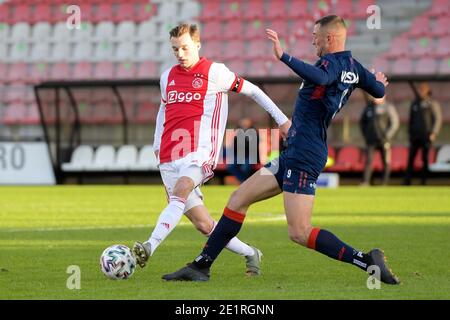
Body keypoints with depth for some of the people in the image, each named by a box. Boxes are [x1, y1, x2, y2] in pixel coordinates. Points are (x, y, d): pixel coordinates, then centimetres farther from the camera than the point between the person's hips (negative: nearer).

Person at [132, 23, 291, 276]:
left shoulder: (214, 72, 3)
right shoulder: (168, 77, 18)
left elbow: (252, 91, 12)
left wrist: (281, 119, 14)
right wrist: (157, 145, 22)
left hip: (199, 152, -5)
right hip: (169, 159, 5)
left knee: (179, 194, -33)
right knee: (203, 224, 2)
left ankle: (150, 248, -50)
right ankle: (250, 253, 20)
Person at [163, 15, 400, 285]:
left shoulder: (333, 62, -15)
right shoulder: (352, 66, 13)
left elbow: (320, 77, -39)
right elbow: (379, 91, 27)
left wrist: (283, 56, -42)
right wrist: (379, 81, 49)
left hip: (304, 153, -11)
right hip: (294, 153, 11)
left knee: (300, 233, -14)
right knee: (239, 199, 12)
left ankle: (367, 261, -13)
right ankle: (201, 266, 15)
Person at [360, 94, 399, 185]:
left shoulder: (389, 107, -2)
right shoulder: (369, 107, 11)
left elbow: (394, 124, -5)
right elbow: (362, 122, 21)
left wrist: (387, 137, -11)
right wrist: (366, 135, 11)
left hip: (384, 140, -3)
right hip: (371, 140, 3)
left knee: (386, 163, 0)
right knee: (368, 161, -8)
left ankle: (384, 183, 7)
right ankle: (365, 183, -14)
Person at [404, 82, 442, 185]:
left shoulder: (433, 104, -1)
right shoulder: (415, 104, 14)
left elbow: (438, 119, -4)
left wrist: (434, 133, -12)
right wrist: (410, 133, 14)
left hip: (426, 136, -4)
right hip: (415, 135, 4)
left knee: (425, 158, -3)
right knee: (411, 158, -3)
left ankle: (423, 180, 1)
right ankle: (407, 180, -6)